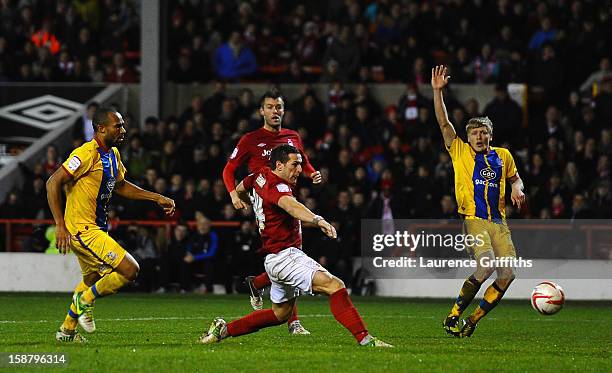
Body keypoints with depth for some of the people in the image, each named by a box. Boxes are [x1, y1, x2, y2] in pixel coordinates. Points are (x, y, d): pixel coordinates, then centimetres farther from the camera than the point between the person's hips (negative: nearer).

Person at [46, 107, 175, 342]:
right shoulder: (87, 153, -19)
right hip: (82, 229, -10)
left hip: (95, 228, 10)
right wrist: (60, 226, -26)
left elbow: (120, 186, 26)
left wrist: (157, 198, 19)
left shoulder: (112, 154, 10)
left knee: (92, 282, 25)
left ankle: (67, 330, 38)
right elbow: (53, 183, -22)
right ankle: (85, 301, 1)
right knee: (129, 270, -15)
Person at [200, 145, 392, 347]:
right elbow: (291, 206, -41)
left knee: (281, 313, 24)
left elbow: (240, 190, 32)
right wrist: (318, 220, -59)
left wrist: (254, 206, 52)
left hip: (274, 258, 11)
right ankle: (364, 338, -32)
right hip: (285, 255, -11)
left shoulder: (260, 176, 10)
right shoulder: (276, 187, -18)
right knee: (335, 286, -22)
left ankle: (224, 329, 28)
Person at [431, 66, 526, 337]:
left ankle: (472, 321, 6)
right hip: (473, 220, -4)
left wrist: (517, 189, 9)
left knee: (507, 274, -9)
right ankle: (453, 316, -11)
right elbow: (444, 123, -1)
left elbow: (514, 178, 33)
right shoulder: (461, 152, 6)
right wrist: (437, 91, -8)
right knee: (487, 266, -25)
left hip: (498, 221, 4)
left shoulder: (502, 156, 15)